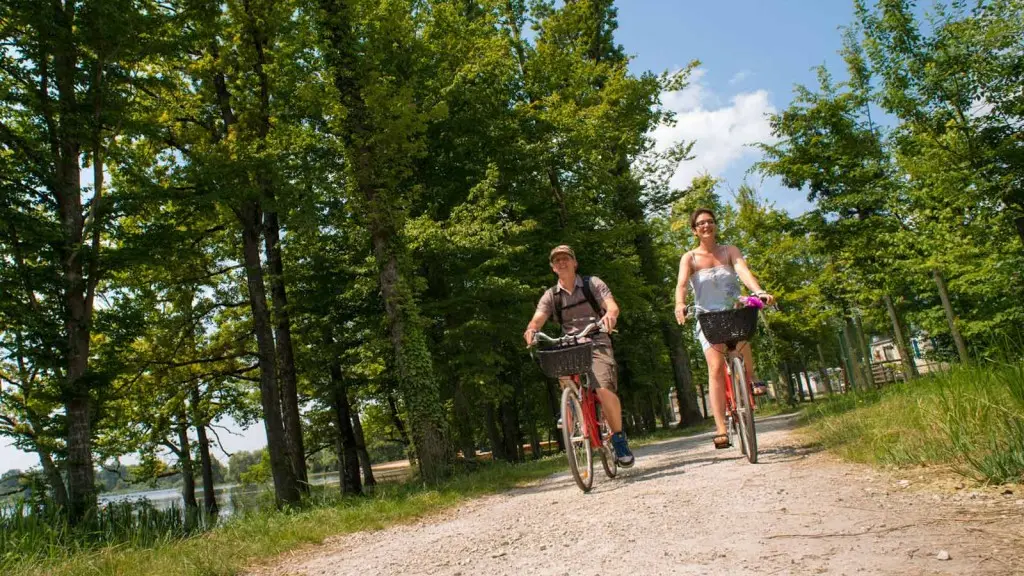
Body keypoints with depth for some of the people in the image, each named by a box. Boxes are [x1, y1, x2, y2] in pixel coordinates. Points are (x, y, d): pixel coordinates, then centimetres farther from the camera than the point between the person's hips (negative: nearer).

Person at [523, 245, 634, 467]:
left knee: (604, 389, -24)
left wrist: (610, 315, -34)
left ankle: (619, 438, -5)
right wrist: (531, 329, -32)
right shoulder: (551, 296, 9)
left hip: (597, 344, -2)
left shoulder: (592, 284, 5)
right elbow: (538, 318, -7)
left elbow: (612, 306, -9)